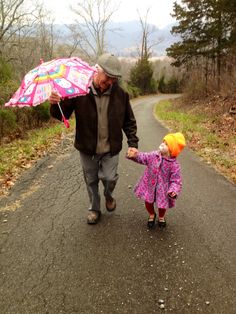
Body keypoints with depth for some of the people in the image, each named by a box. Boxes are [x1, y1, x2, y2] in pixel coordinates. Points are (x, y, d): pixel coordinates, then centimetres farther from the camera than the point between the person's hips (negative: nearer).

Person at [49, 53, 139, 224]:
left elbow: (129, 121, 1)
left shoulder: (120, 94, -9)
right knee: (91, 181, 14)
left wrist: (133, 143, -6)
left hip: (111, 148, 0)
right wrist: (55, 104, -30)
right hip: (87, 148, 0)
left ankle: (109, 195, 35)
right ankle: (94, 209, 39)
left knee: (109, 178, -2)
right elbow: (62, 115, -8)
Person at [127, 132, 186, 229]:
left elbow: (176, 181, -18)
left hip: (162, 189, -3)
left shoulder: (174, 165, -22)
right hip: (149, 185, 3)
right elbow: (142, 158, -1)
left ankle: (161, 217, 52)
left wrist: (173, 191, -34)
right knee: (148, 202, 17)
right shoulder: (153, 155, -12)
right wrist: (135, 155, -21)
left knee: (162, 205, 16)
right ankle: (151, 215, 51)